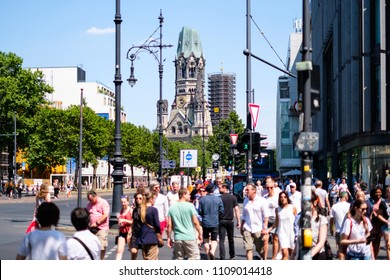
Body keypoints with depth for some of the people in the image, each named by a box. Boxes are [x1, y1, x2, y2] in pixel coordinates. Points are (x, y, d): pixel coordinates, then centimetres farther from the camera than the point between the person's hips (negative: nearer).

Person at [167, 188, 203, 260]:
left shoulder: (172, 208, 4)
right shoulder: (190, 206, -8)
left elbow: (169, 225, 4)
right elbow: (195, 222, -8)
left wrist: (169, 238, 11)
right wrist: (200, 234, 3)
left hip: (177, 238, 4)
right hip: (190, 237, -4)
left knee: (178, 259, 10)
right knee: (194, 258, 3)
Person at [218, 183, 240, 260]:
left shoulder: (219, 198, -6)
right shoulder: (233, 197, 1)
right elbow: (236, 209, -3)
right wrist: (238, 221, -1)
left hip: (222, 221, -3)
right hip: (230, 220, 3)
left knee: (221, 240, -2)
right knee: (231, 239, 17)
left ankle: (222, 257, -9)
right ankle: (232, 256, 28)